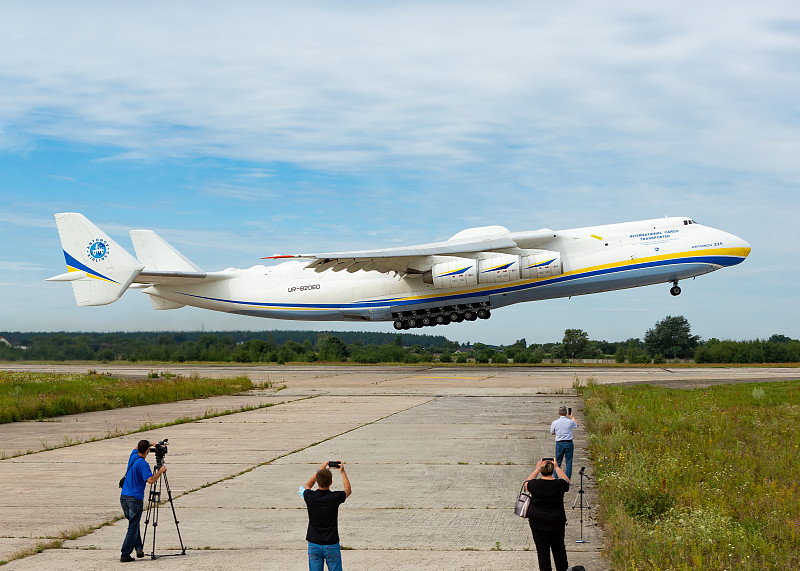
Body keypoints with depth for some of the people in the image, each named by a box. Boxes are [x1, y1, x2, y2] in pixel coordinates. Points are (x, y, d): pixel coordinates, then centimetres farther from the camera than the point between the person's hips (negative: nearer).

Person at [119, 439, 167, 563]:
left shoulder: (133, 456, 7)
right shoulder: (143, 464, -16)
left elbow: (137, 447, 30)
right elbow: (150, 480, -25)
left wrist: (152, 443, 20)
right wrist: (161, 471, -12)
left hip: (123, 497, 8)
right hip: (135, 499, -8)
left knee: (134, 524, 19)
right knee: (133, 528, -1)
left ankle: (139, 548, 10)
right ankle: (125, 555, -2)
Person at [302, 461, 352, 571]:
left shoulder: (310, 497, -11)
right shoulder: (335, 498, -15)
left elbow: (307, 486, 16)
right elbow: (348, 490, 9)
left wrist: (320, 470, 19)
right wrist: (342, 472, 14)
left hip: (314, 544, 2)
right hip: (331, 545, -2)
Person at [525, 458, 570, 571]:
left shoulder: (535, 484, -13)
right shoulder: (559, 484, -13)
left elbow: (527, 483, 11)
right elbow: (566, 480, 11)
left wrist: (537, 469, 13)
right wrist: (557, 467, 16)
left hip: (537, 522, -1)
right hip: (556, 522, 1)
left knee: (542, 549, 6)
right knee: (558, 548, 17)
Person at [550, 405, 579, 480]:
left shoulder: (555, 423, -6)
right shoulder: (570, 422, -6)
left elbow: (552, 433, 10)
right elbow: (576, 425, 19)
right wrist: (572, 417, 32)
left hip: (559, 443, 1)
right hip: (569, 443, 0)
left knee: (558, 462, 9)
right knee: (569, 462, 6)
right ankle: (567, 479, 5)